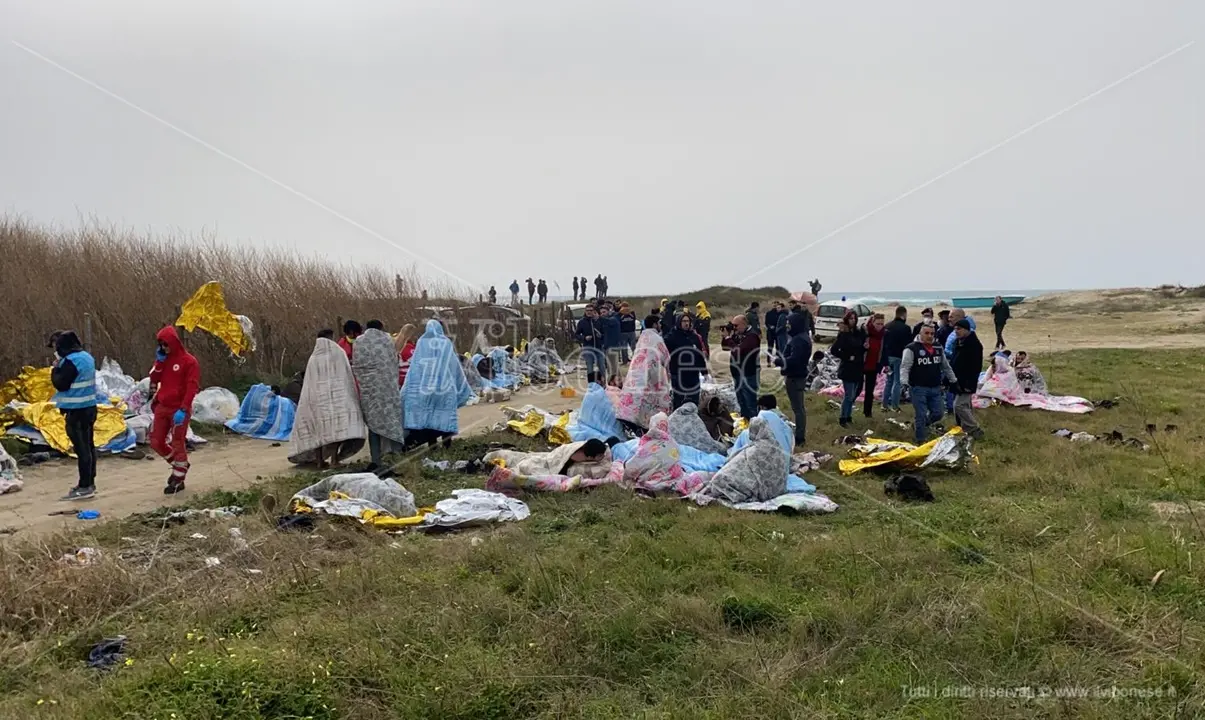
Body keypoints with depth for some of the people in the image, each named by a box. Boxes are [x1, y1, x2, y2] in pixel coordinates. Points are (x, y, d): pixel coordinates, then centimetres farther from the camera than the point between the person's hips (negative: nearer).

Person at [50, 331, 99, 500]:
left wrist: (55, 369, -2)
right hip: (89, 406, 9)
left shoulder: (70, 361, -18)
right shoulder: (87, 356, 11)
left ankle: (84, 487, -5)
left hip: (76, 410, -9)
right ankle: (90, 482, 22)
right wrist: (60, 367, 10)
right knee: (88, 445, 14)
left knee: (81, 447, -7)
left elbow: (61, 384, -16)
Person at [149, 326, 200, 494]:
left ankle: (179, 479, 10)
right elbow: (154, 379, 4)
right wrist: (159, 361, -7)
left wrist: (183, 409, -22)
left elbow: (192, 387, -15)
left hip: (179, 409, -7)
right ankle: (179, 465, 29)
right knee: (156, 442, 8)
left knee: (178, 444, 0)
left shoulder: (189, 361, -10)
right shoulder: (163, 359, 11)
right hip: (162, 407, 7)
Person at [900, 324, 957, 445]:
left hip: (935, 388, 6)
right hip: (919, 388, -6)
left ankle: (919, 426, 34)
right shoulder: (912, 349, -9)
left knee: (937, 414, 8)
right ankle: (921, 441, 9)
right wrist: (904, 382, -27)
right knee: (921, 415, -3)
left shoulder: (938, 348, 11)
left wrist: (954, 380, 23)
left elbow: (946, 367, 22)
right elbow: (904, 367, -14)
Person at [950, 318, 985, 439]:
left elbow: (976, 367, -22)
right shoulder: (958, 342, 11)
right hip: (959, 381, 10)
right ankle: (970, 430, 25)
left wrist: (969, 384, -25)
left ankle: (975, 430, -4)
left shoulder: (974, 344, -17)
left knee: (959, 405, -13)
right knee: (966, 406, 16)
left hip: (966, 382, -10)